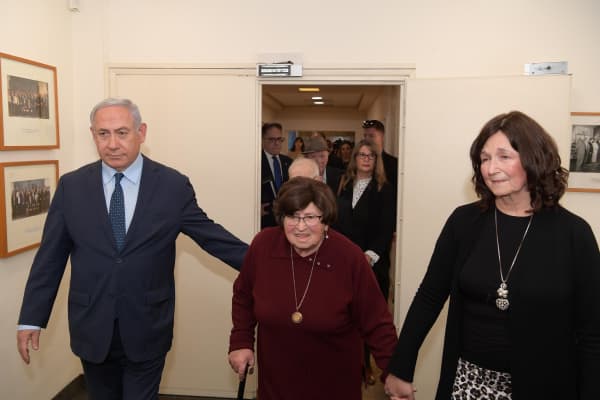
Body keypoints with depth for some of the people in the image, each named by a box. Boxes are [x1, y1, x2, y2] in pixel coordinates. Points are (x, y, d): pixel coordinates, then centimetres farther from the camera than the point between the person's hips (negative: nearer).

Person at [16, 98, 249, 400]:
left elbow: (210, 235, -1)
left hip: (146, 329, -2)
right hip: (91, 328, 2)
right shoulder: (71, 186, -2)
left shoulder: (174, 185, -7)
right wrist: (31, 318, 1)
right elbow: (50, 257, 1)